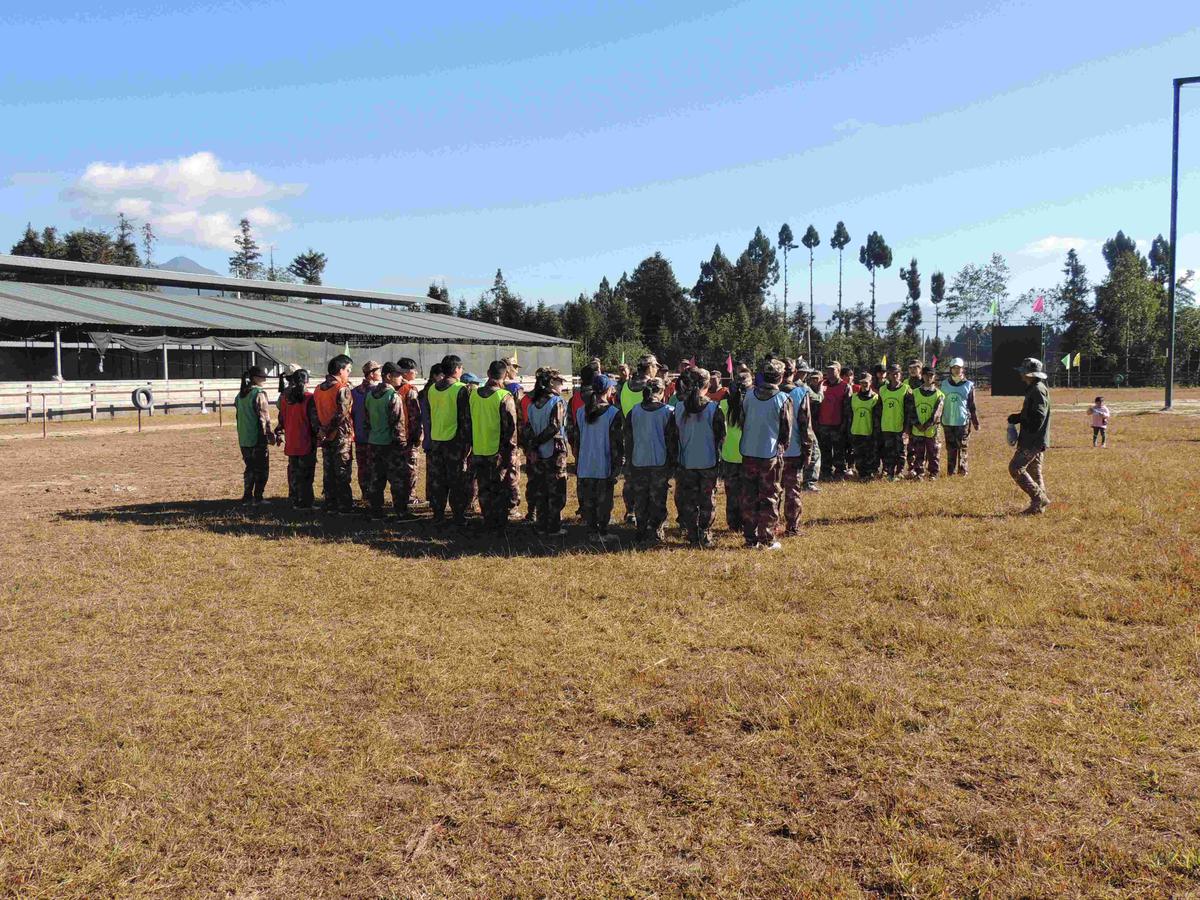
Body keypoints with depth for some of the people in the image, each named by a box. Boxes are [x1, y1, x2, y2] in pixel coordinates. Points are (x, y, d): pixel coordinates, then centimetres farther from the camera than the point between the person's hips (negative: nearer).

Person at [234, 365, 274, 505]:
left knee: (249, 467, 16)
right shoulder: (259, 393, -12)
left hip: (244, 438, 7)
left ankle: (247, 496, 17)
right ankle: (257, 497, 1)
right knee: (261, 469, 1)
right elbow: (264, 416, -15)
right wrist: (270, 435, -11)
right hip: (258, 438, -7)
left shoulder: (240, 394, 12)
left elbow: (238, 414, 16)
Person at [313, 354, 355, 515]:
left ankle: (329, 505, 16)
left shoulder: (318, 389, 9)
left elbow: (315, 411, 10)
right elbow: (342, 414, -20)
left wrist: (320, 431, 11)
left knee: (328, 472, 12)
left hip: (325, 437, 6)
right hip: (341, 436, -6)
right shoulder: (343, 389, -13)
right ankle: (344, 505, 5)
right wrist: (328, 430, -13)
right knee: (342, 472, 1)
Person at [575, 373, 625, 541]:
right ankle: (602, 532, 10)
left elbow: (577, 437, 9)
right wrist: (617, 467, -4)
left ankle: (592, 531, 15)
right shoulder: (613, 413, -11)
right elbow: (618, 443, -11)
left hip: (584, 466, 4)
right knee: (604, 501, 7)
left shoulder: (581, 412, 3)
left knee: (588, 502, 12)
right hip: (604, 466, -4)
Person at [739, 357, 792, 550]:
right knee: (769, 498, 5)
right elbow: (786, 431, -3)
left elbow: (742, 422, 8)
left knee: (749, 497, 11)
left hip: (748, 453, 3)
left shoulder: (749, 396, 0)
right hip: (771, 455, -3)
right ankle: (766, 540, 6)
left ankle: (750, 537, 15)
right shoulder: (783, 399, -9)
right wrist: (782, 449, 13)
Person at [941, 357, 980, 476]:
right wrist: (939, 419, 13)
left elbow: (972, 405, 4)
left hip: (963, 421, -2)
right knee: (950, 447, 5)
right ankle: (951, 470, 11)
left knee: (962, 446, 1)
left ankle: (962, 469, 9)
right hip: (948, 421, 2)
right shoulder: (945, 384, 8)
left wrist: (976, 422, 4)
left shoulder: (969, 385, 2)